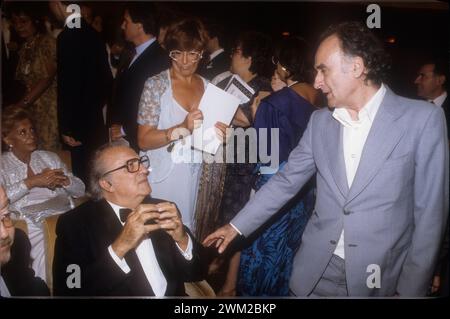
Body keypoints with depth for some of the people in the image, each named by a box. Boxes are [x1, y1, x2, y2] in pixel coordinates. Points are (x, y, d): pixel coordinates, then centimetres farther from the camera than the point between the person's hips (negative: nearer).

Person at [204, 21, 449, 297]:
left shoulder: (424, 119, -10)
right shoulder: (320, 121, 3)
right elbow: (286, 181, 8)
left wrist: (411, 289, -7)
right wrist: (236, 226, 7)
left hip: (379, 277, -3)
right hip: (316, 271, 4)